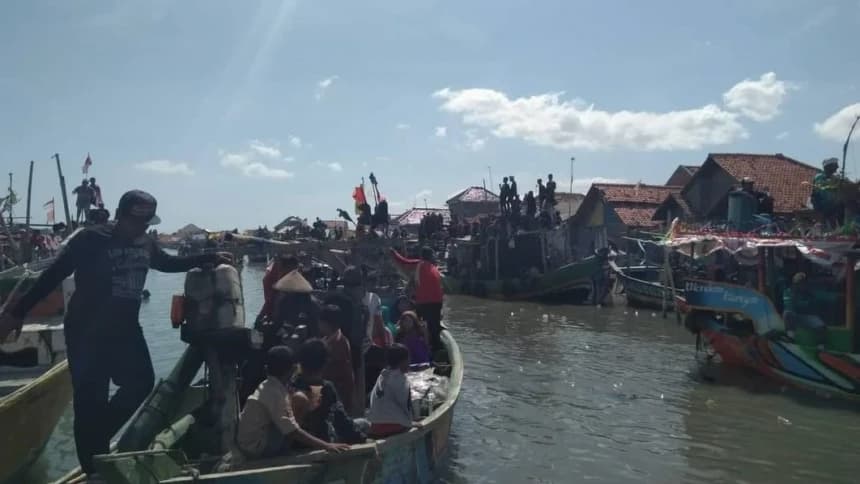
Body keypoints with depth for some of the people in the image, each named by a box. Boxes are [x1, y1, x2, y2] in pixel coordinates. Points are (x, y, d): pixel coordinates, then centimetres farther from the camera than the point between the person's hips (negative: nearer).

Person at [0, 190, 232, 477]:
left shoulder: (146, 245, 4)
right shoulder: (91, 240, -14)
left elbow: (169, 263, 23)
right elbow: (53, 275, -12)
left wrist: (211, 258, 20)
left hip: (125, 330, 7)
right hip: (86, 333, -7)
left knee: (141, 381, 9)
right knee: (90, 401, -3)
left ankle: (97, 442, 27)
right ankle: (94, 470, 10)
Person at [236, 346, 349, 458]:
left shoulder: (269, 386, 4)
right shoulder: (275, 393, -23)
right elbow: (292, 431, -27)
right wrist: (326, 446, -27)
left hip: (250, 441, 9)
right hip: (256, 447, -9)